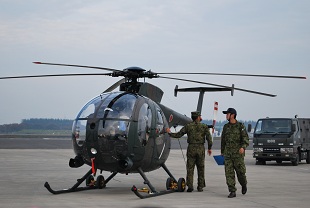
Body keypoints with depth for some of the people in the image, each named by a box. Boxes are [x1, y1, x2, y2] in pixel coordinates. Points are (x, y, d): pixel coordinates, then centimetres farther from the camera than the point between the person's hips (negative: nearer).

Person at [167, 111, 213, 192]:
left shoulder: (188, 126, 0)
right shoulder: (204, 127, 0)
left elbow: (178, 135, 1)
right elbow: (209, 138, -5)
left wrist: (170, 133, 18)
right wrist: (209, 148, 7)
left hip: (191, 149, 0)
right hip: (201, 149, 0)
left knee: (190, 168, 2)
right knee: (201, 168, 10)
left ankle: (190, 186, -7)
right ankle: (200, 187, 10)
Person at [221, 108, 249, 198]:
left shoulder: (240, 126, -2)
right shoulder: (226, 127, 11)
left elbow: (245, 138, -8)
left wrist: (243, 147, -26)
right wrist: (222, 152, 21)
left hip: (238, 153, -3)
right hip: (228, 153, 4)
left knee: (240, 172, 0)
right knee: (229, 173, -5)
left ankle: (244, 185, 30)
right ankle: (232, 191, -3)